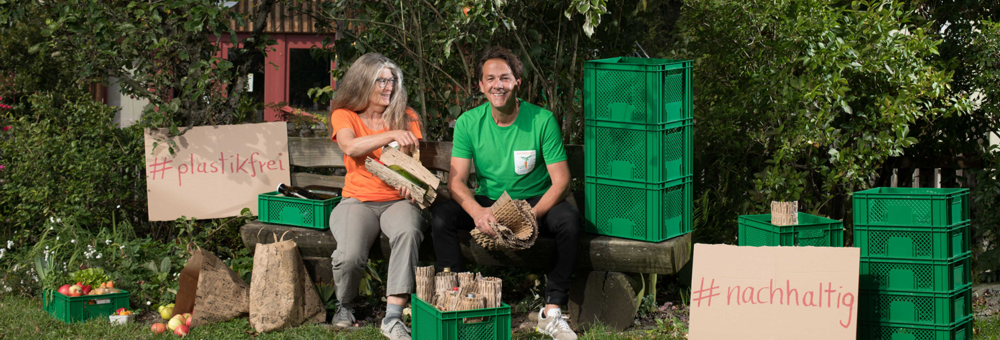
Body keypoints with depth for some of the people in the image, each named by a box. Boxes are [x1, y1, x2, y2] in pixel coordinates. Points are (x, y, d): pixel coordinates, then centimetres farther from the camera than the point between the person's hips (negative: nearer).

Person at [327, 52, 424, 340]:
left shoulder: (406, 117, 13)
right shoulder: (344, 116, 6)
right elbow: (350, 146, -16)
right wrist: (391, 135, -30)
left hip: (396, 200, 1)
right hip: (358, 200, -1)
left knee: (408, 232, -37)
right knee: (350, 255, -32)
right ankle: (345, 305, 4)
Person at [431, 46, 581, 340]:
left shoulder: (542, 120, -11)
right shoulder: (468, 123, -6)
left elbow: (561, 180, -12)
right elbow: (456, 180, -10)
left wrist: (532, 215, -31)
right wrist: (477, 211, -33)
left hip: (535, 203, -1)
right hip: (487, 203, 2)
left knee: (569, 219, -32)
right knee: (441, 215, -26)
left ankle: (552, 310, -24)